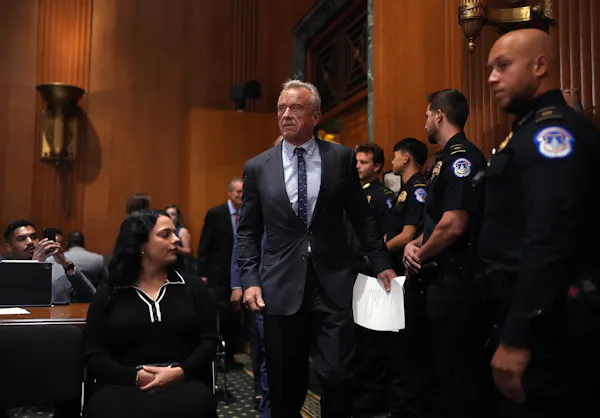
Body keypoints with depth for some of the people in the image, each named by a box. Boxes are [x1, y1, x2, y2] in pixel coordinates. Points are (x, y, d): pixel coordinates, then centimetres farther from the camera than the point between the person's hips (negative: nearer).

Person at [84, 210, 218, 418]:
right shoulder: (108, 294, 10)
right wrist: (135, 376, -14)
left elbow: (209, 340, 5)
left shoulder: (193, 286, 13)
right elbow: (94, 356, 4)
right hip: (124, 386, 0)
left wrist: (181, 372, -14)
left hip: (182, 383, 1)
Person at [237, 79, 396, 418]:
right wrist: (250, 280, -1)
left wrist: (382, 263, 7)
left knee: (337, 377, -3)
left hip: (333, 284, -1)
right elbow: (248, 232, 8)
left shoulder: (342, 158, 3)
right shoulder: (257, 167, 5)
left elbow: (362, 217, 10)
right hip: (281, 288, 1)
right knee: (285, 385, 9)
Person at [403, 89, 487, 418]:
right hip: (440, 278, 10)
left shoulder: (462, 156, -14)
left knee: (455, 371, -2)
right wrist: (414, 245, 3)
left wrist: (419, 256, -10)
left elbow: (455, 223, -24)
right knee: (444, 366, 18)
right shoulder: (446, 159, 17)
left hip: (454, 278, -10)